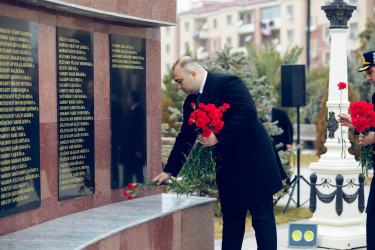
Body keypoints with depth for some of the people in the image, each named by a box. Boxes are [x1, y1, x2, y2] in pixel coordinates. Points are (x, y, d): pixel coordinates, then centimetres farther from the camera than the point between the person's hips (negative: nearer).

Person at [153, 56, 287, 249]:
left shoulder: (228, 83, -14)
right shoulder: (192, 101, 10)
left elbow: (248, 112, -25)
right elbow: (185, 138, 16)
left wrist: (218, 137, -26)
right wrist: (169, 171, 13)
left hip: (254, 162, -8)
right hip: (228, 167, 8)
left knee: (262, 217, -2)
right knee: (231, 219, 11)